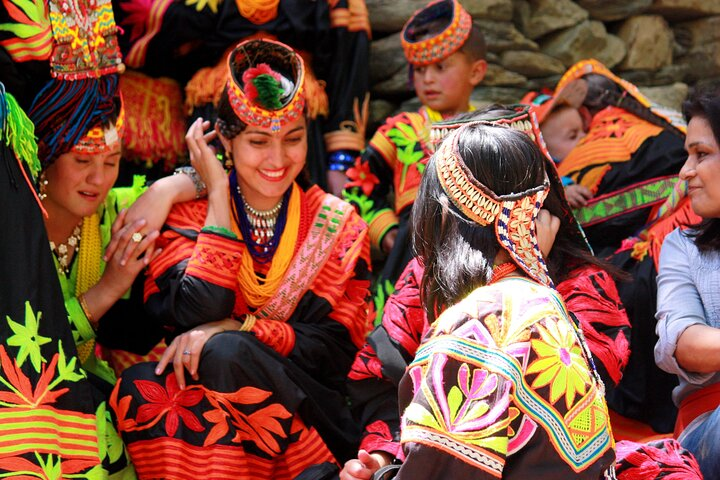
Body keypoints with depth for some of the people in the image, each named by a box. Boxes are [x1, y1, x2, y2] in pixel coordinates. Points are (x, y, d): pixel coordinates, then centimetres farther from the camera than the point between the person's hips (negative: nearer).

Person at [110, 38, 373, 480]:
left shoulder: (338, 226, 3)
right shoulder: (192, 211, 2)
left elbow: (336, 348, -5)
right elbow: (194, 316, -14)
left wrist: (236, 329, -19)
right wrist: (219, 193, -11)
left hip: (307, 408, -2)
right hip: (208, 397, 2)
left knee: (226, 351, -30)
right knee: (139, 389, -29)